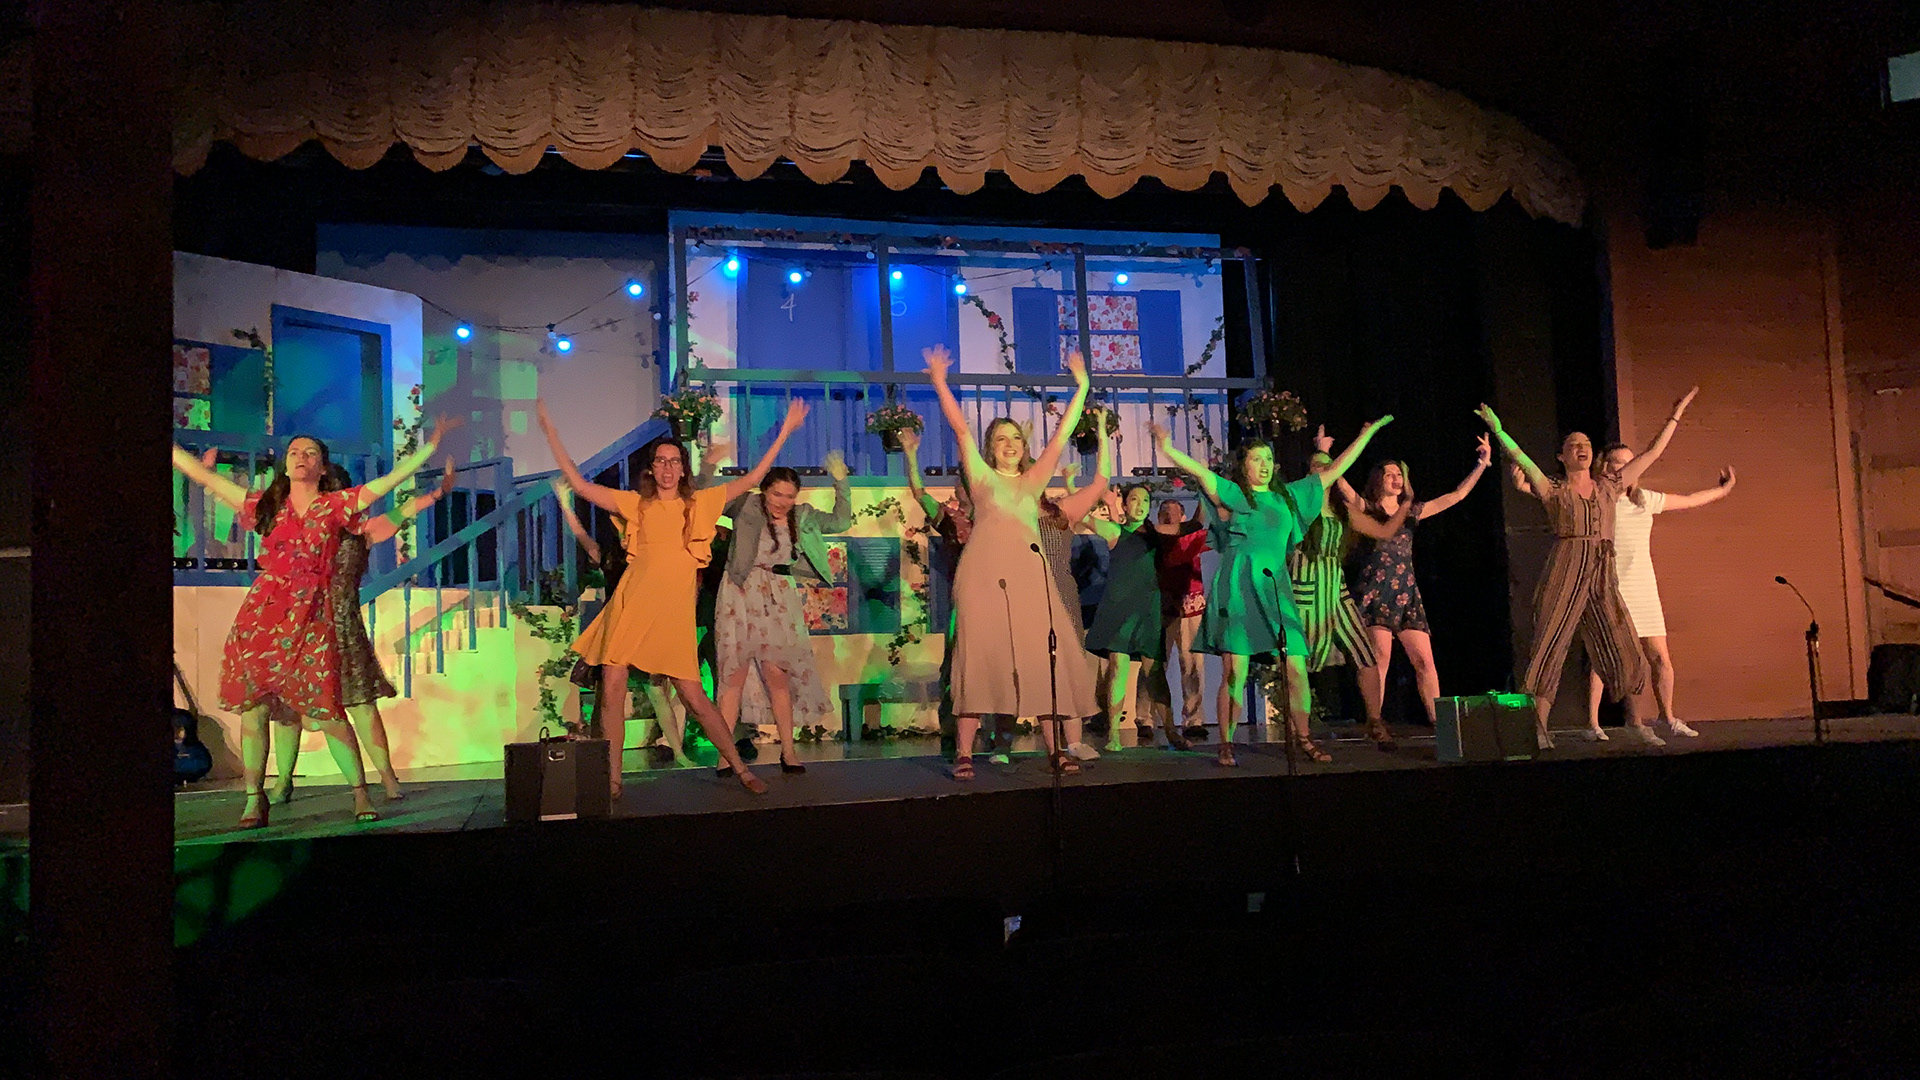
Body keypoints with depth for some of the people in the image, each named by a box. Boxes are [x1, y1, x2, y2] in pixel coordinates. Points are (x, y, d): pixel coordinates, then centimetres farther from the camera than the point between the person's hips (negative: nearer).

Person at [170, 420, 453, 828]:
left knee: (326, 710, -6)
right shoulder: (265, 504, 14)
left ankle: (360, 794, 2)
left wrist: (432, 443, 2)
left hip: (312, 616, -2)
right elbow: (204, 476, 17)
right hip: (262, 611, 2)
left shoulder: (337, 504, 9)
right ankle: (254, 800, 10)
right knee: (252, 707, 1)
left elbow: (392, 478, 6)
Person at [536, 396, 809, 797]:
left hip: (675, 613, -1)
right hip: (632, 605, 1)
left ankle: (741, 769, 10)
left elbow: (751, 479, 12)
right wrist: (550, 433, 6)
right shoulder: (635, 504, 10)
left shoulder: (700, 503, 10)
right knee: (613, 690, -3)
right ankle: (612, 781, 8)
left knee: (694, 696, -1)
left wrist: (784, 432, 11)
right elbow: (580, 484, 8)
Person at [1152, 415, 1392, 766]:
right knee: (1235, 671, -9)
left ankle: (1301, 739, 10)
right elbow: (1200, 471, -8)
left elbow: (1335, 470, 25)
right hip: (1239, 586, -4)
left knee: (1297, 668, -3)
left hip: (1275, 586, 4)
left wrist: (1367, 433, 27)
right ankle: (1226, 745, -1)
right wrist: (1168, 450, -23)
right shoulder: (1232, 494, 8)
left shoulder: (1289, 495, 20)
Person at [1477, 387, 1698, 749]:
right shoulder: (1554, 491, 6)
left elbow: (1651, 454, 20)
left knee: (1623, 648, 3)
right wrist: (1498, 431, -16)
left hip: (1603, 577, 4)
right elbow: (1523, 461, -7)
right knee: (1549, 648, -6)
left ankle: (1634, 720, 18)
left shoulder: (1608, 486, 16)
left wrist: (1675, 416, 21)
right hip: (1564, 575, -4)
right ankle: (1539, 728, -5)